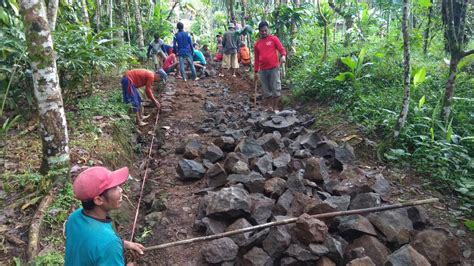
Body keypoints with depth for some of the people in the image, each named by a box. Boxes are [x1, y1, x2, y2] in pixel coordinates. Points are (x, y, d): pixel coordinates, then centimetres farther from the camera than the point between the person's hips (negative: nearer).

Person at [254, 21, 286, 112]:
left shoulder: (273, 38, 3)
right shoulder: (257, 44, 12)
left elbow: (281, 49, 0)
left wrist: (283, 56, -23)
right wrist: (256, 72, 14)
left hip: (274, 68, -3)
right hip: (263, 70, 3)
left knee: (276, 88, -3)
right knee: (266, 90, 8)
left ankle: (275, 107, 5)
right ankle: (269, 107, 17)